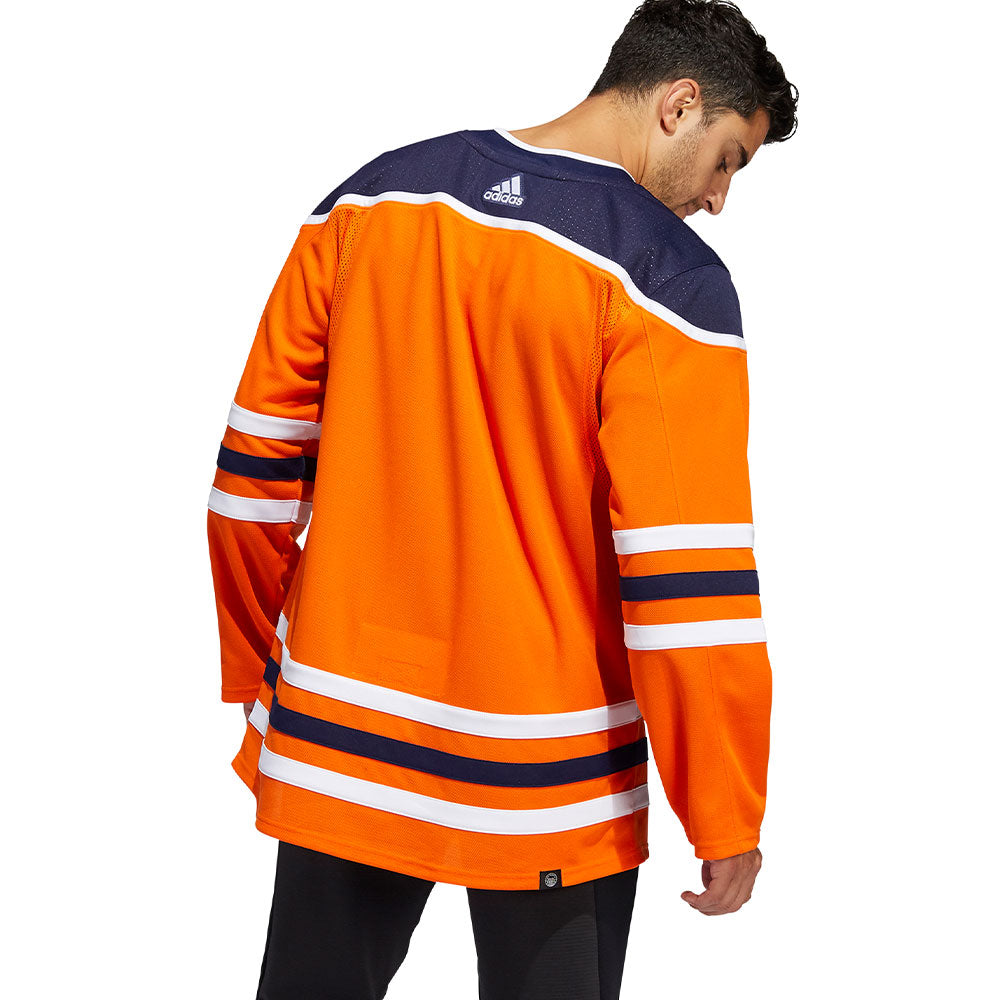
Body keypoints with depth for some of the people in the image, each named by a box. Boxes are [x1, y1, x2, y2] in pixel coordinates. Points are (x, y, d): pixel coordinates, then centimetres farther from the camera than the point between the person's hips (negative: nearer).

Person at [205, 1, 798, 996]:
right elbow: (686, 581, -17)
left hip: (335, 740, 5)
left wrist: (255, 673, 16)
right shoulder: (669, 279, -14)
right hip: (547, 787, -4)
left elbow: (255, 470, 5)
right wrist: (726, 822, -7)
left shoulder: (368, 200, 1)